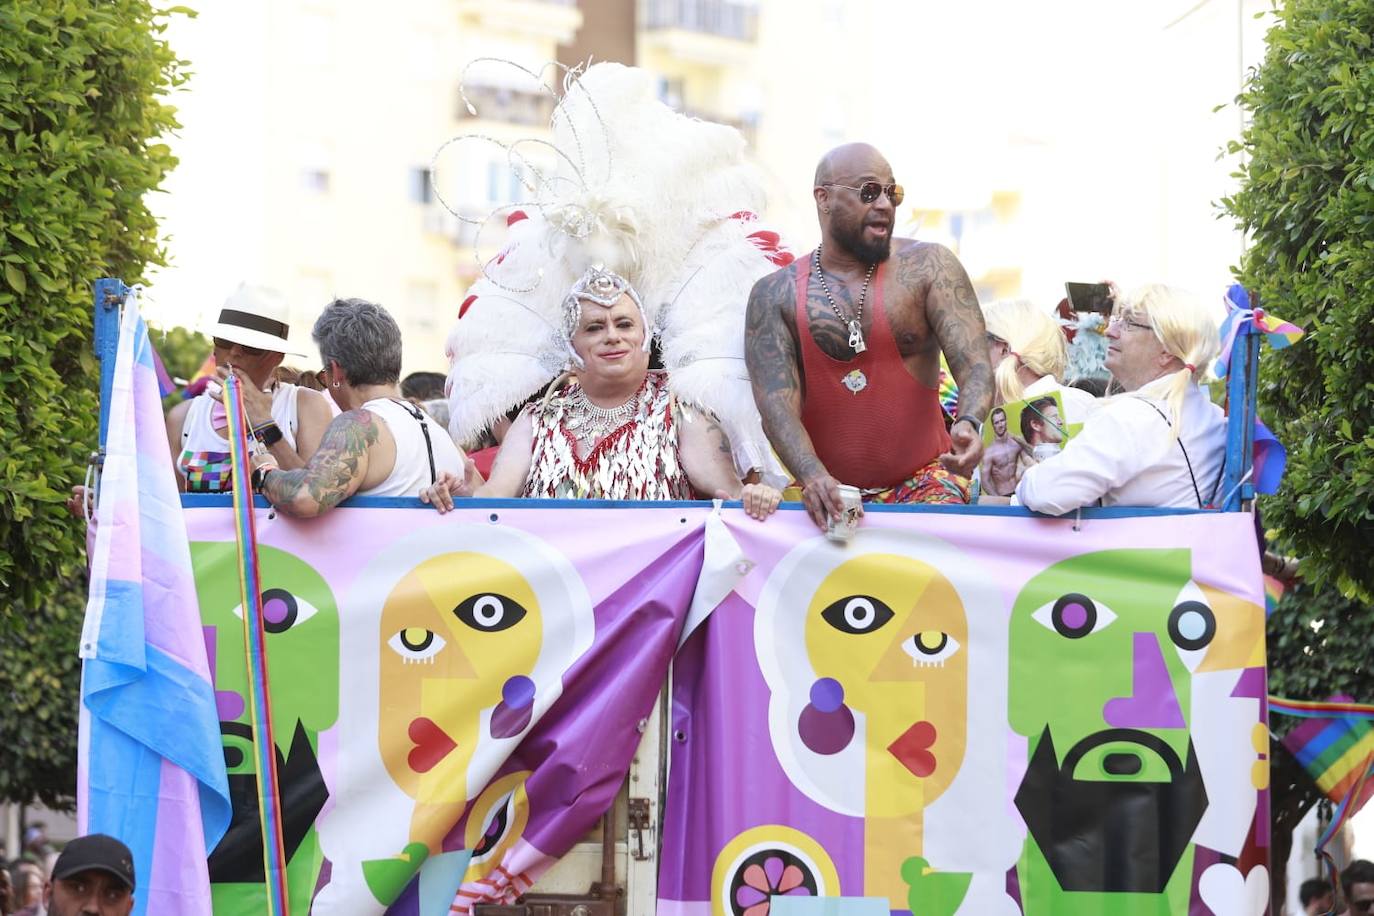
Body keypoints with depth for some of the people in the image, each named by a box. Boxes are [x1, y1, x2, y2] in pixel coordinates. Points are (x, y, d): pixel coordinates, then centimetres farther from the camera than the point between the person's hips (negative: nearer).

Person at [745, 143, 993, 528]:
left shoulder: (927, 268, 2)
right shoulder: (774, 295, 2)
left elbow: (974, 365, -8)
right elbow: (776, 402, -9)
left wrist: (969, 424, -32)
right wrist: (813, 477, -28)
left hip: (923, 481, -1)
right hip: (827, 492, 1)